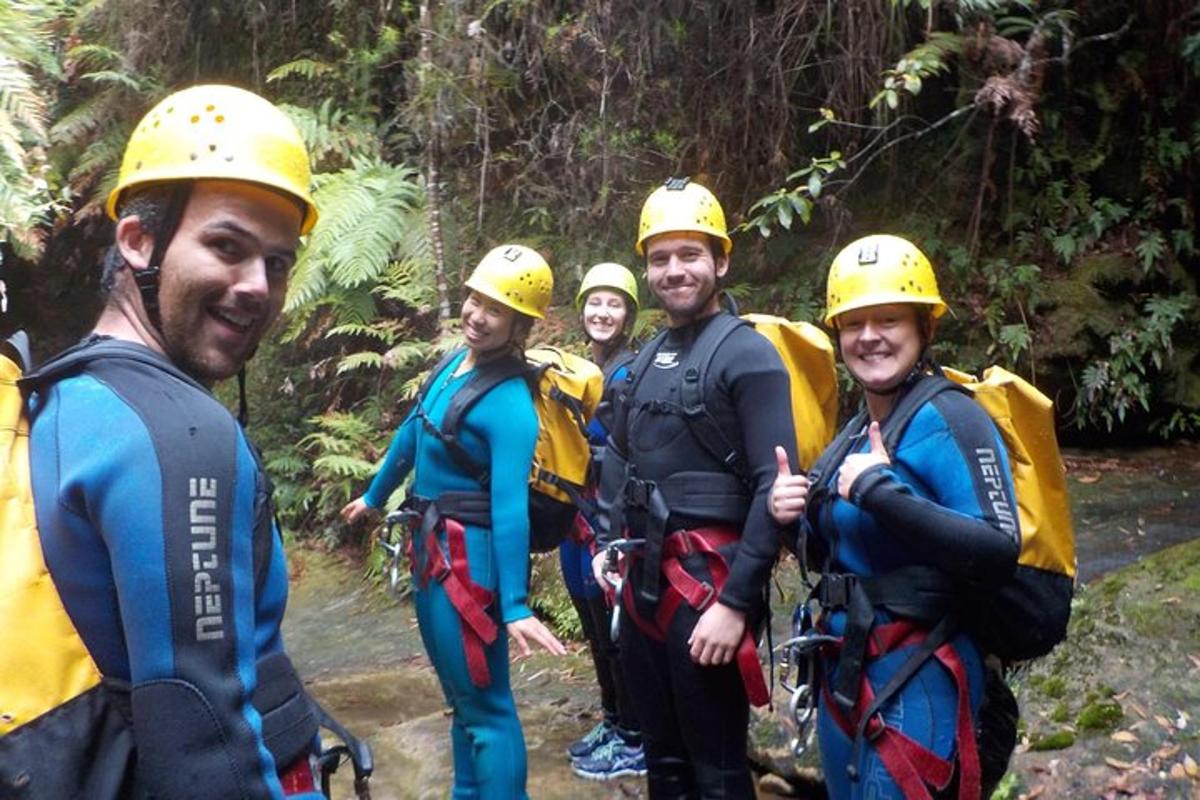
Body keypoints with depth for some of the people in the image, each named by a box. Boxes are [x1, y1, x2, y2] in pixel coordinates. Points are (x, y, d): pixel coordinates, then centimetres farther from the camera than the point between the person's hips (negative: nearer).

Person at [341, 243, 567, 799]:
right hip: (431, 550, 9)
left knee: (485, 706, 2)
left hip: (470, 559, -9)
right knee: (461, 696, 22)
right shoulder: (455, 362, 4)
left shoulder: (511, 406, -21)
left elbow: (510, 508, -26)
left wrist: (515, 606, -28)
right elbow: (411, 434, 18)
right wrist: (374, 497, 30)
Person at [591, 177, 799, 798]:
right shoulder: (647, 358, 12)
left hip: (708, 582, -7)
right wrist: (607, 545, 11)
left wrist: (736, 602, -21)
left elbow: (776, 488, -18)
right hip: (643, 579, 7)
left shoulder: (747, 355, -11)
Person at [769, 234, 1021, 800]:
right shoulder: (858, 429, 9)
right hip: (844, 669, 9)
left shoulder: (948, 419, -15)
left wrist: (881, 493, -28)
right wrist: (794, 518, -2)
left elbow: (999, 553, -25)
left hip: (916, 678, -8)